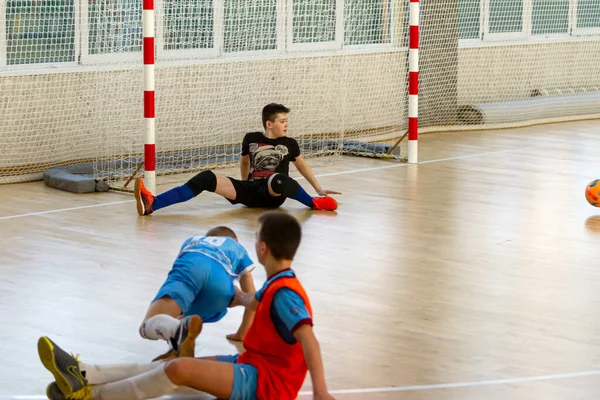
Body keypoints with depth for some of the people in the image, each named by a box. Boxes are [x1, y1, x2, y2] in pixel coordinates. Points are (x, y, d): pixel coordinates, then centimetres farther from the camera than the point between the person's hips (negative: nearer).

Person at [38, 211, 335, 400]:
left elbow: (309, 340, -32)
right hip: (254, 363, 10)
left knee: (179, 368, -24)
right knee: (172, 365, -2)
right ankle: (83, 374, -13)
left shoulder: (284, 294, -19)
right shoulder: (278, 285, 12)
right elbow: (255, 302, 36)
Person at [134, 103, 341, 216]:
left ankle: (314, 203, -16)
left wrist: (319, 189, 21)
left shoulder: (289, 144, 6)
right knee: (207, 178, -21)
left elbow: (301, 165, 21)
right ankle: (152, 203, -35)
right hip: (250, 192, 2)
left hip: (273, 194, -2)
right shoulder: (251, 139, 8)